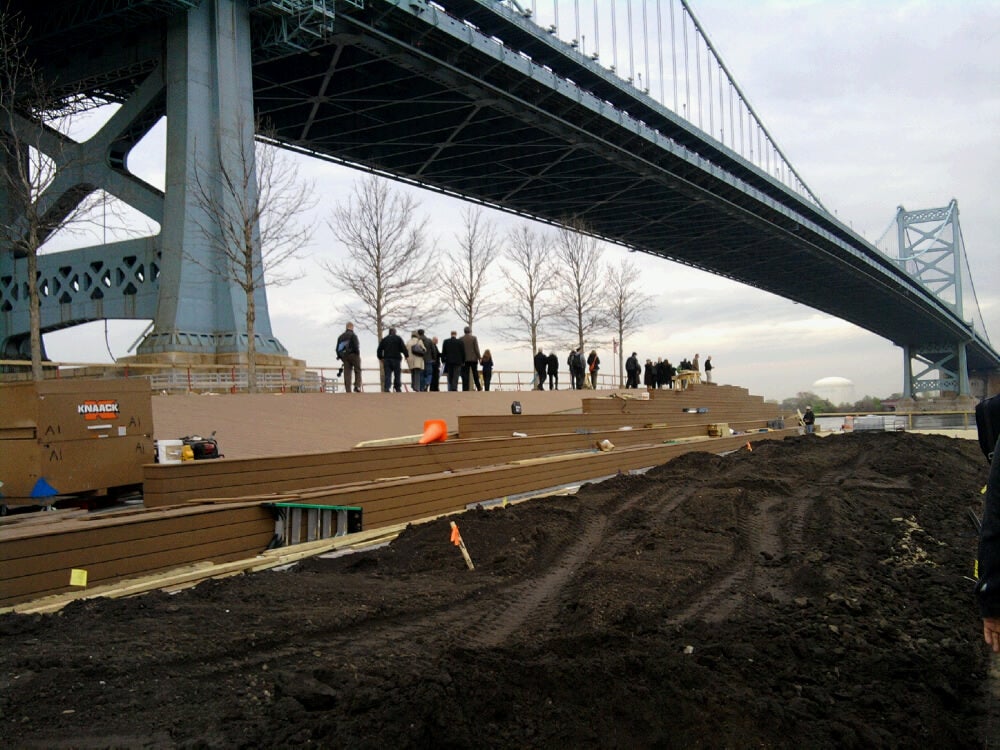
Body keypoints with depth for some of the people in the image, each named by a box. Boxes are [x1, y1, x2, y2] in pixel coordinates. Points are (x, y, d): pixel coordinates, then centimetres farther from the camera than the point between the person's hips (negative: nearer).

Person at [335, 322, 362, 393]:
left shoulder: (340, 336, 17)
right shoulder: (353, 335, -3)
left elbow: (337, 349, 16)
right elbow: (356, 346, -15)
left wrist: (340, 357, 19)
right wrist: (358, 354, -8)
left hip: (344, 356, 5)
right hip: (353, 355, -5)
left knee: (347, 374, 2)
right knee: (357, 371, 6)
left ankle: (348, 390, -3)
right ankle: (357, 386, -10)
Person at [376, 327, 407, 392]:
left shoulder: (384, 339, 13)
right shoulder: (398, 338, 4)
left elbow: (379, 349, 11)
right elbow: (403, 348, -4)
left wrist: (380, 358, 20)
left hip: (386, 359, 3)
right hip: (396, 359, -3)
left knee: (387, 375, 0)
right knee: (397, 374, 5)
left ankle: (386, 388, -13)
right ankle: (397, 388, 4)